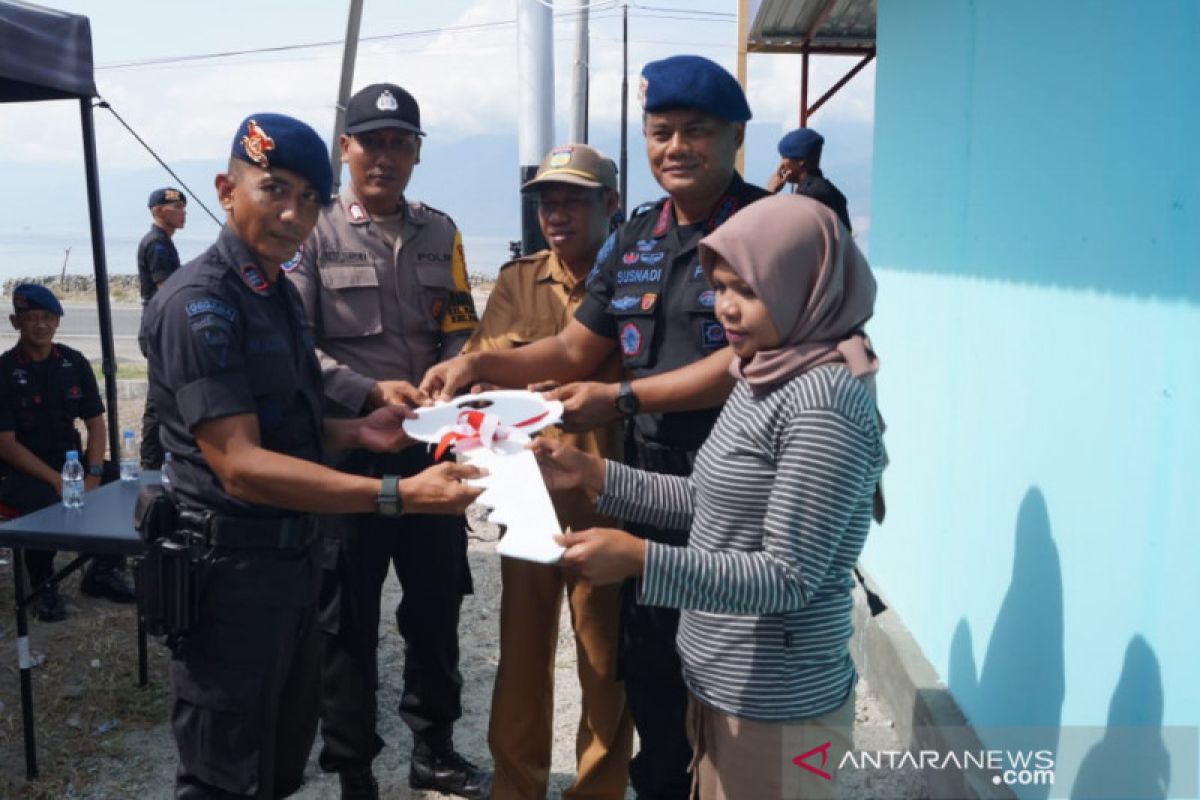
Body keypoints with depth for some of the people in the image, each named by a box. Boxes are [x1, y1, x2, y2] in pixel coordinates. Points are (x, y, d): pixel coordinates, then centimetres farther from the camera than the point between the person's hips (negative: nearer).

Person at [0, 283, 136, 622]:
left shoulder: (75, 363, 3)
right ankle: (43, 587, -8)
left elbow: (95, 423, 5)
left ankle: (103, 570, 4)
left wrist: (94, 475, -11)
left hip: (70, 459, 5)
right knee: (45, 503, -34)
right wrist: (56, 480, -22)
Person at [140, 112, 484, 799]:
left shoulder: (281, 293, 10)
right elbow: (240, 465, -27)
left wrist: (356, 431, -2)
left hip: (293, 557, 9)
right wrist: (399, 496, -34)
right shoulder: (199, 304, -19)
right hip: (232, 569, -8)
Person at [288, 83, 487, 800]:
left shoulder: (439, 233, 11)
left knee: (437, 605, 15)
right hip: (346, 451, -4)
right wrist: (369, 391, -21)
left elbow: (460, 330, 10)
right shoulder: (316, 233, -3)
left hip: (430, 448, 5)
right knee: (349, 619, 8)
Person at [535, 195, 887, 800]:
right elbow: (708, 504, 11)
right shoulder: (765, 379, 6)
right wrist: (592, 473, 3)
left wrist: (638, 558, -31)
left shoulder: (825, 401, -23)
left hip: (774, 706, -8)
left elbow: (789, 577, -25)